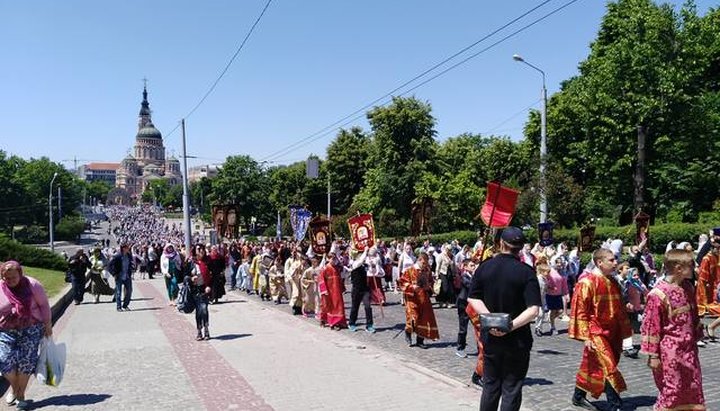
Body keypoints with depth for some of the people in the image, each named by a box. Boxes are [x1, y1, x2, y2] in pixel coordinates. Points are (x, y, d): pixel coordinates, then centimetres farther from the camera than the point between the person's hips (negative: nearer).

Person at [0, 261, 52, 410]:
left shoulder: (32, 285, -8)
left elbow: (44, 304, 0)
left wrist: (47, 325, 0)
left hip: (31, 329, -1)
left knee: (26, 362, -1)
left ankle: (21, 395, 18)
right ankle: (15, 389, 22)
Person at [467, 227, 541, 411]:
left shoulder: (484, 267, -3)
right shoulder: (526, 272, -12)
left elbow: (472, 299, -4)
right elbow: (533, 309, -20)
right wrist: (511, 325, -21)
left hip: (490, 336, 3)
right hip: (517, 339, -3)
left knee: (490, 385, 17)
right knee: (511, 388, 9)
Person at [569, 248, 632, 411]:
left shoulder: (613, 282, 9)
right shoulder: (587, 282, -13)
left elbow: (619, 309, 17)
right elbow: (580, 311, -14)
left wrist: (623, 331, 15)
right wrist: (586, 336, -17)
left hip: (611, 333, 7)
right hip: (596, 333, -7)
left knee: (592, 366, 14)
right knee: (609, 367, -10)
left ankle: (579, 396, 27)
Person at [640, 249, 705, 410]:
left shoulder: (688, 288, 5)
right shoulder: (659, 293, -19)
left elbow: (694, 315, 18)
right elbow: (651, 326, -16)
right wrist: (653, 355, -14)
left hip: (689, 348, 8)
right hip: (670, 349, -8)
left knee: (694, 387, 16)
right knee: (671, 390, 3)